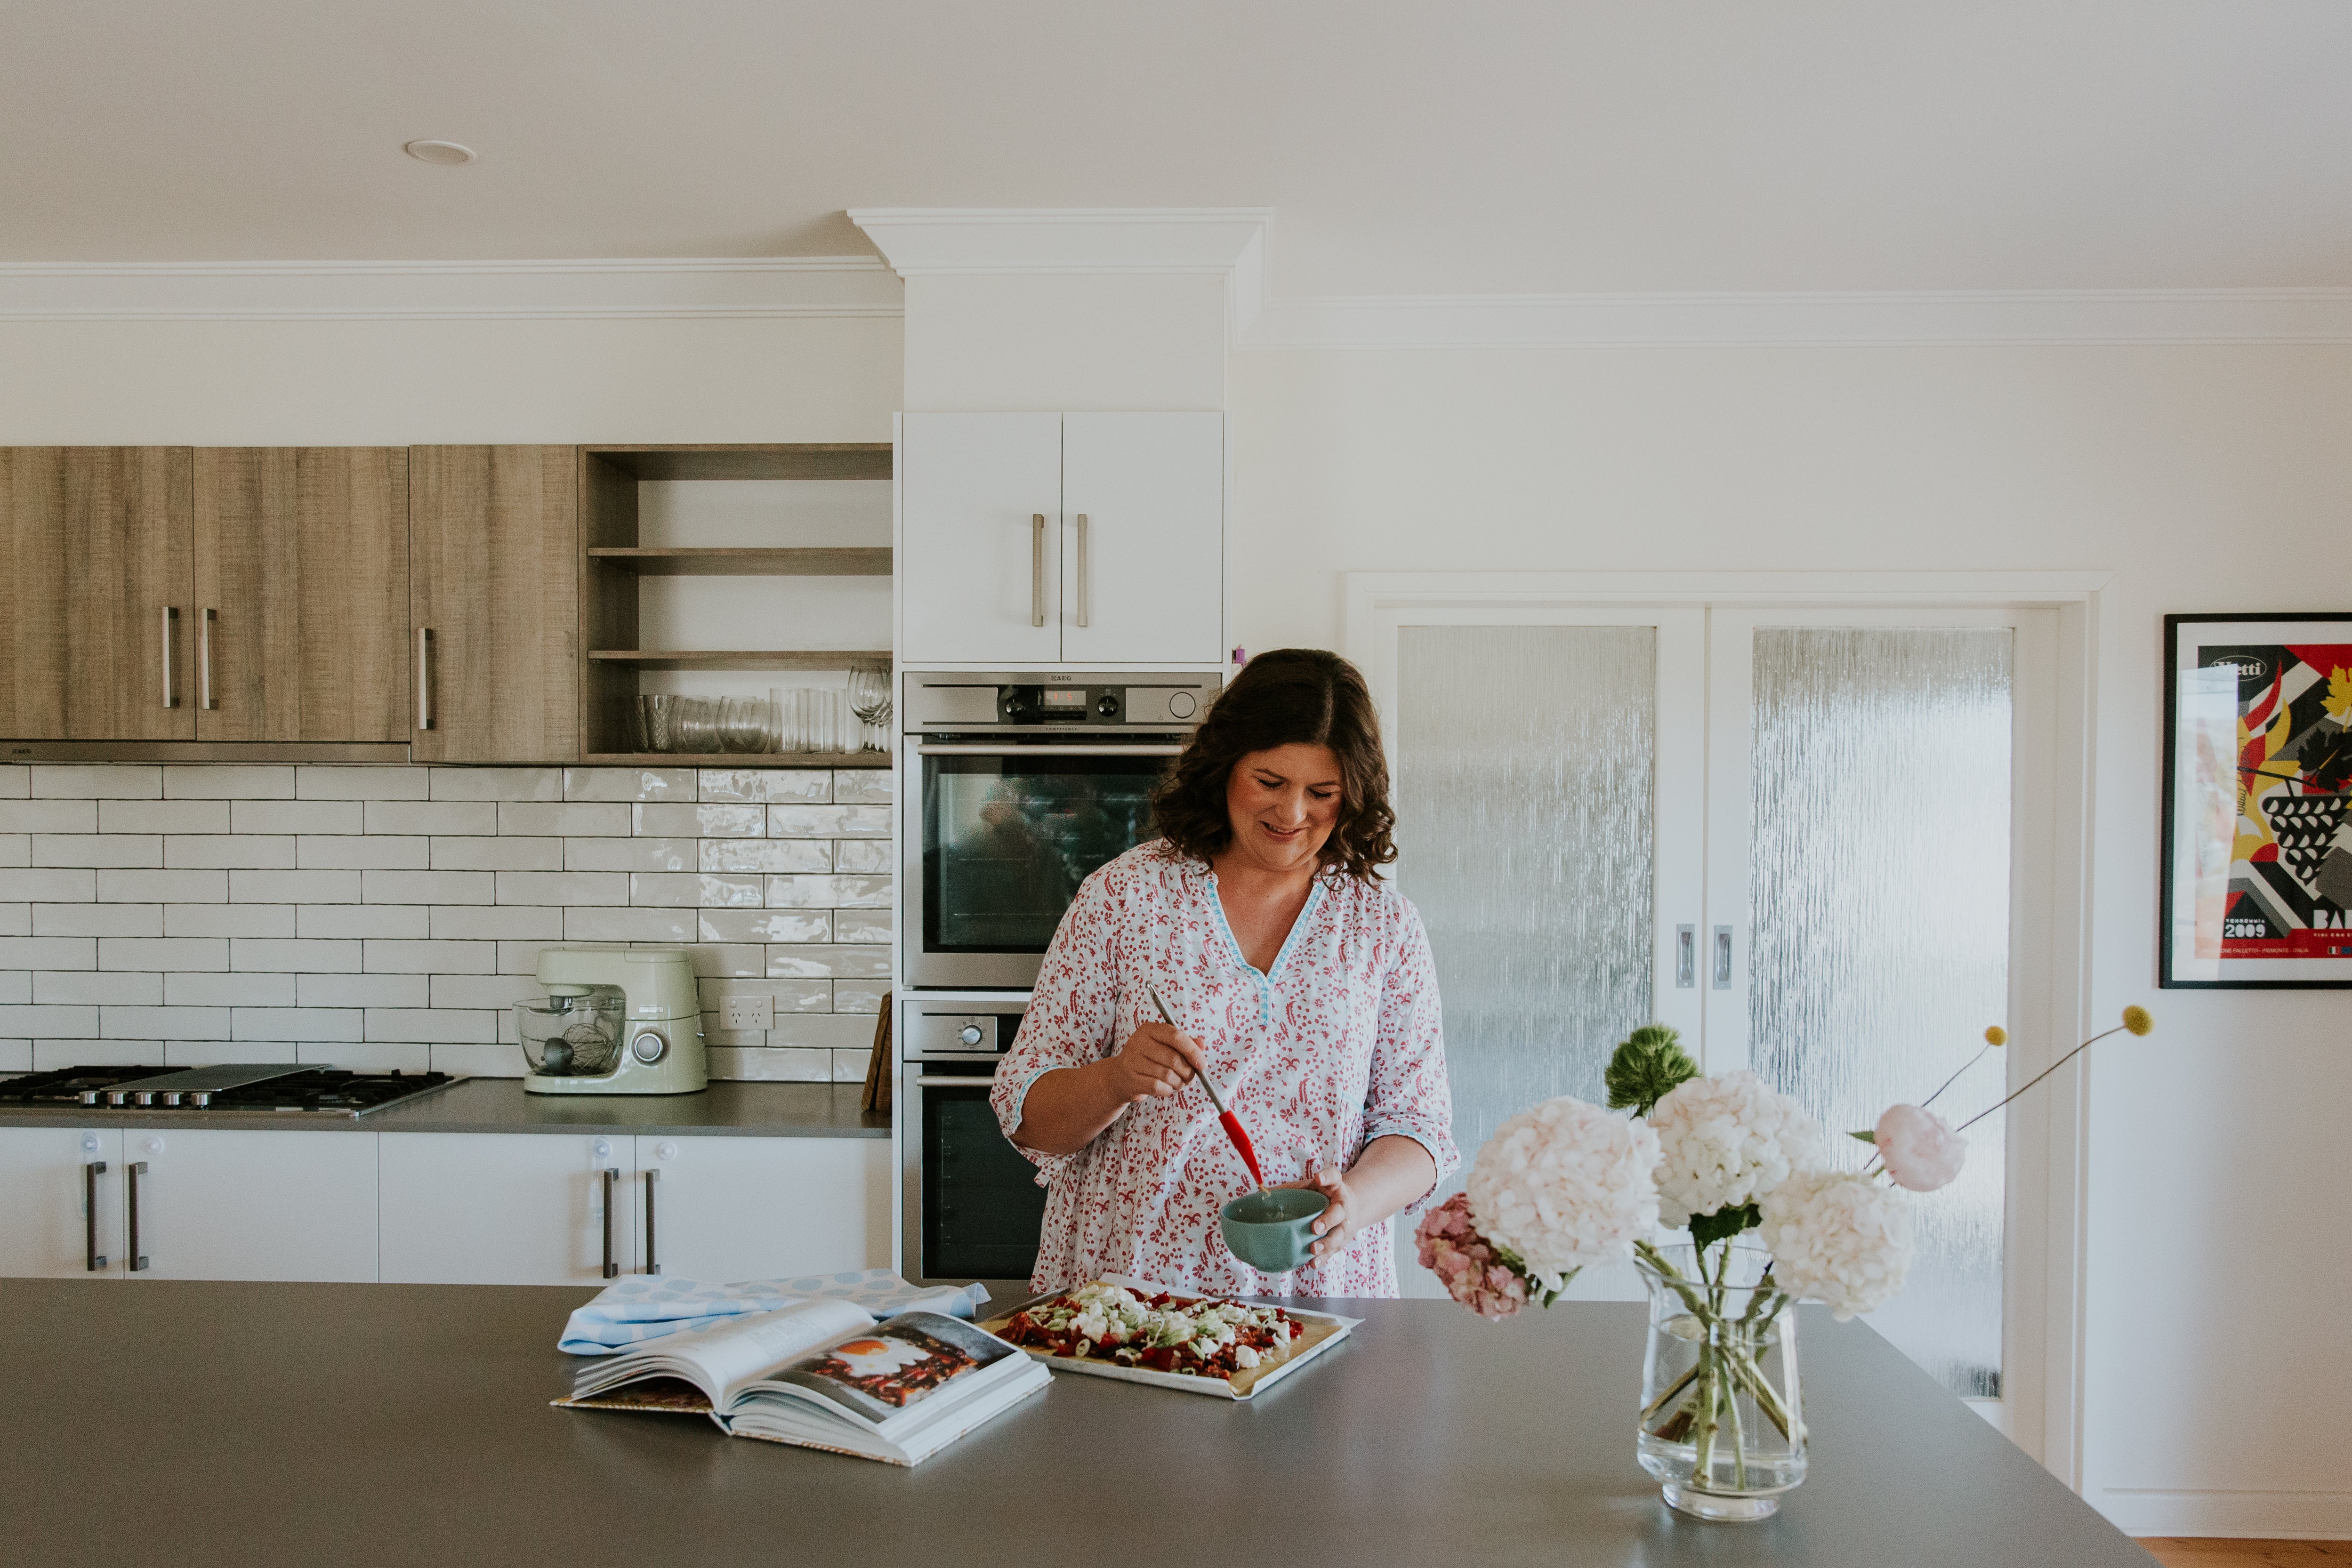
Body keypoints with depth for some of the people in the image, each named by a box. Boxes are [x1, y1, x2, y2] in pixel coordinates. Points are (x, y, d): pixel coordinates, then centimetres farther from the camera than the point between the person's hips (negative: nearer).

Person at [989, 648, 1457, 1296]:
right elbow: (1026, 1115, 2)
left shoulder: (1386, 927, 7)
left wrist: (1354, 1201, -13)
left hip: (1316, 1297, 1)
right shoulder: (1124, 895, 2)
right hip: (1123, 1292, -1)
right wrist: (1117, 1080, -18)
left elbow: (1417, 1122, 8)